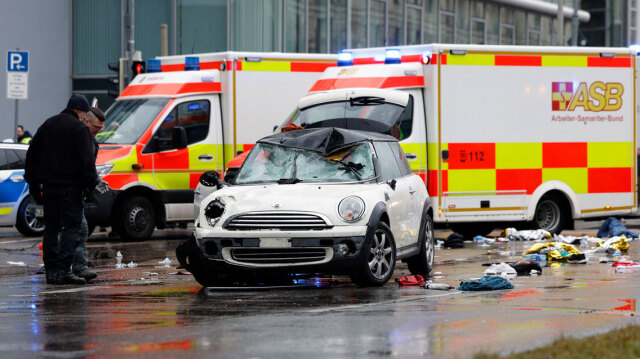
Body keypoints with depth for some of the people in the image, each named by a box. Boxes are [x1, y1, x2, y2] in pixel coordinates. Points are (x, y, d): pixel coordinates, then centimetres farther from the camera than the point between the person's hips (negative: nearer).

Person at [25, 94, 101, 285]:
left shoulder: (47, 125, 15)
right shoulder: (79, 128, -7)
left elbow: (32, 155, 18)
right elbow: (86, 160, -14)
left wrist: (33, 183, 22)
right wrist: (92, 183, -7)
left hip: (48, 185, 6)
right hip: (70, 186, -6)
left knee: (51, 227, 11)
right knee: (72, 227, -6)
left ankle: (51, 271, 8)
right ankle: (63, 270, -16)